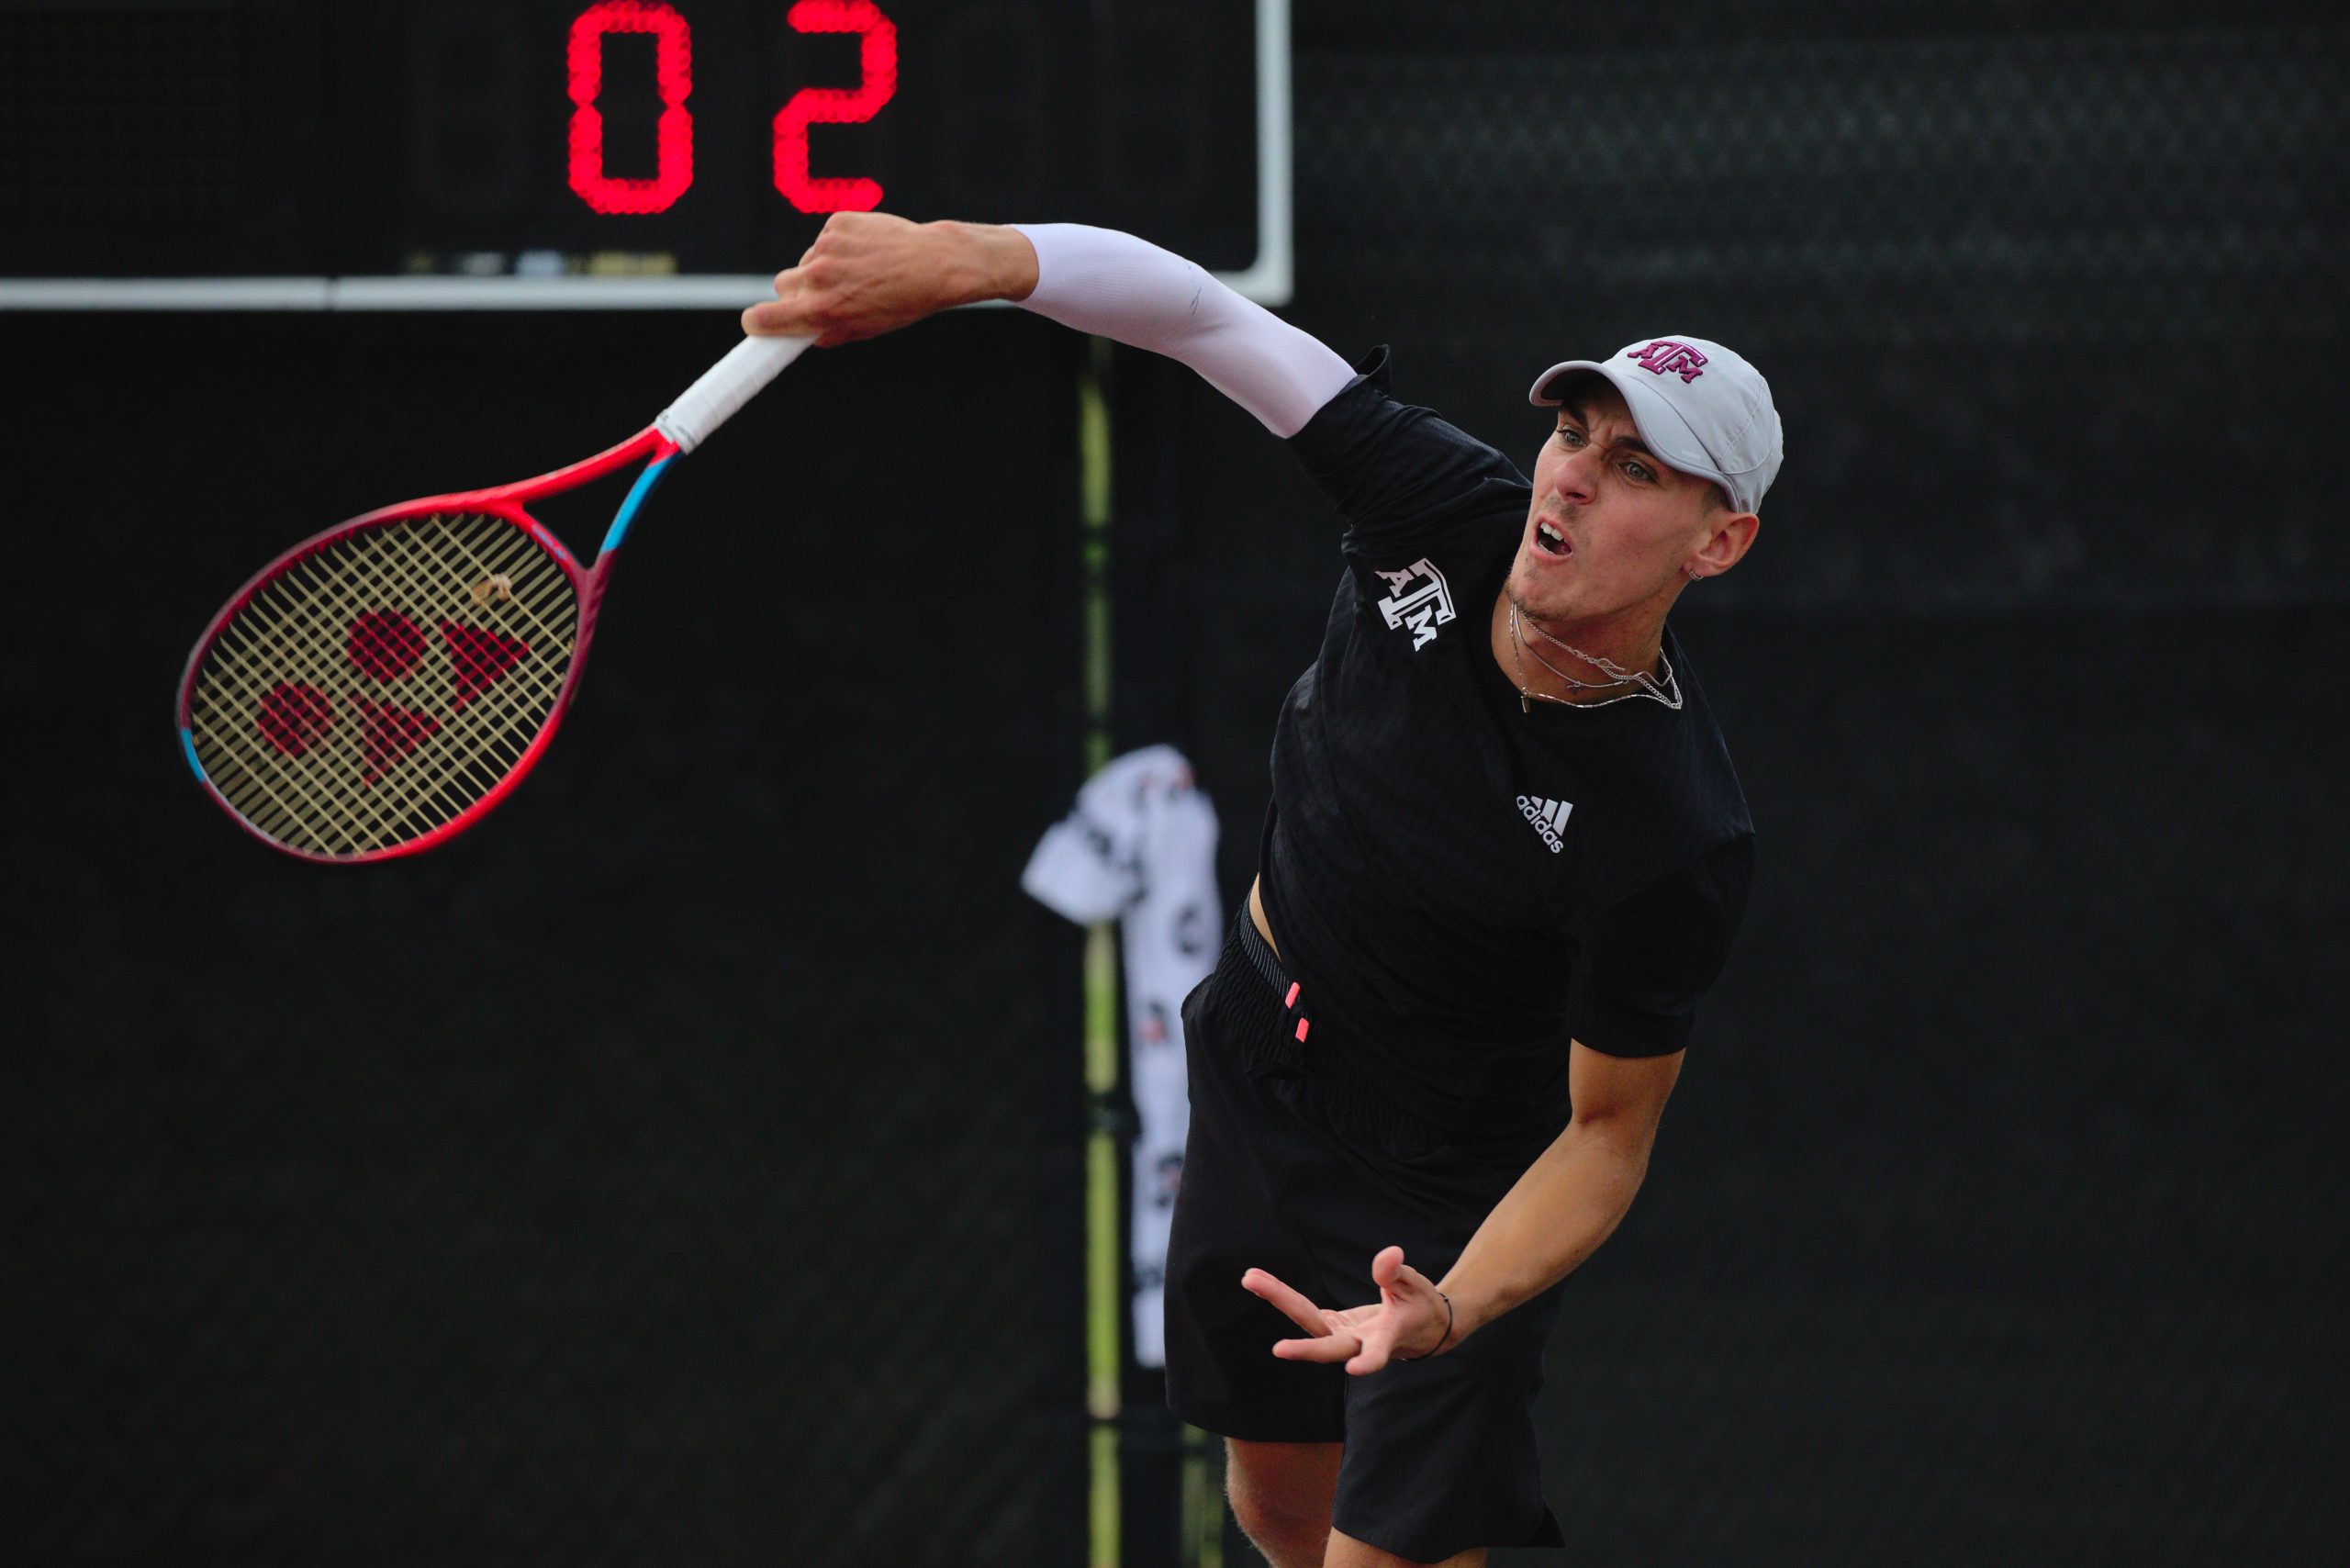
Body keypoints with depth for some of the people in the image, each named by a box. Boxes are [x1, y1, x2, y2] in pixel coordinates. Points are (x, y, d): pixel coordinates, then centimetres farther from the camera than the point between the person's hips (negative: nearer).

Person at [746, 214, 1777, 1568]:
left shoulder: (1679, 841, -33)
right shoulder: (1452, 512, -23)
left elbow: (1606, 1134, -22)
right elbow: (1200, 310, -18)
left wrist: (1448, 1313, -38)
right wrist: (962, 259, -33)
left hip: (1449, 1206, -6)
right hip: (1260, 1064, 6)